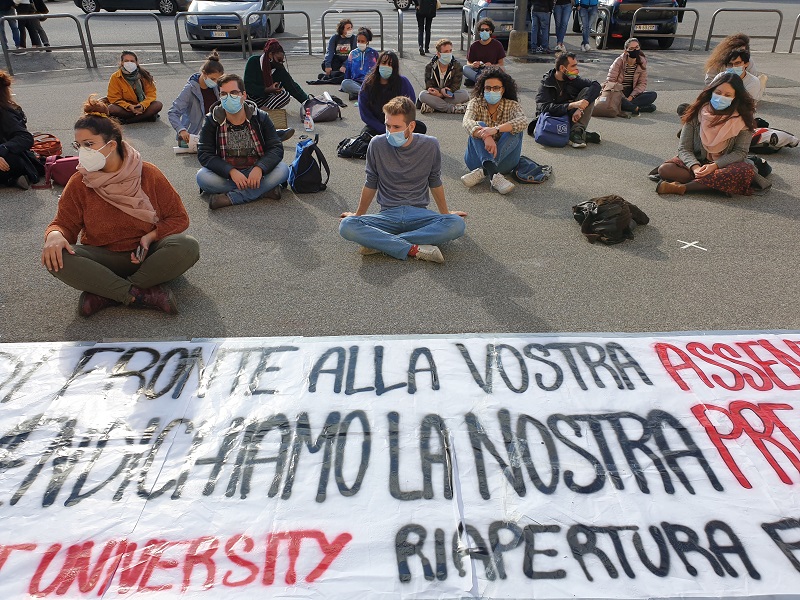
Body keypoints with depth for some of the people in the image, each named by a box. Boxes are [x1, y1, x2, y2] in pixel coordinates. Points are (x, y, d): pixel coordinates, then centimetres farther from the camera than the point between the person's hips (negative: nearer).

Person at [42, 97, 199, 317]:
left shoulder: (149, 175, -7)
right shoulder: (78, 184, -3)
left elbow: (179, 218, -2)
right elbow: (63, 223, 3)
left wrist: (150, 237, -19)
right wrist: (54, 235, -23)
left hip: (148, 255, -1)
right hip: (104, 260, 1)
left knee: (187, 246, -31)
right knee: (55, 258, -27)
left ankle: (105, 294, -25)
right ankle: (141, 294, -29)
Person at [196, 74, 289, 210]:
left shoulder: (260, 117, 0)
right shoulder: (212, 121, -1)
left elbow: (277, 148, -6)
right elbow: (204, 154, -9)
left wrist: (259, 168, -27)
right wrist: (231, 171, -26)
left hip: (256, 173, 0)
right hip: (226, 175, 0)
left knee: (282, 170, -26)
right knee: (202, 177, -30)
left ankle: (229, 198, -28)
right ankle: (264, 190, -27)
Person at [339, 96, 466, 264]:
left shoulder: (430, 145, -2)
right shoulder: (377, 144, -3)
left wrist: (445, 213, 23)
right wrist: (358, 214, 22)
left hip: (419, 213, 1)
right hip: (388, 214, 0)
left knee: (457, 224, -30)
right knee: (346, 226, -28)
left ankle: (380, 243, -27)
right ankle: (414, 249, -31)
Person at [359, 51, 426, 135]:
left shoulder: (403, 82, -6)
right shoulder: (368, 84, -6)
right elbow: (365, 114, -7)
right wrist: (385, 130, -17)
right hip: (377, 126, 0)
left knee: (421, 127, -25)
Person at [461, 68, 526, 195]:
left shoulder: (512, 105, 2)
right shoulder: (476, 103, 2)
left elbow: (523, 121, -21)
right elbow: (467, 122, -20)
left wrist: (496, 129, -38)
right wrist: (486, 137, -41)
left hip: (503, 158, 1)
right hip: (479, 158, 0)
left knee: (515, 130, -22)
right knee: (479, 126, -24)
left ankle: (483, 172, -37)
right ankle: (493, 175, -49)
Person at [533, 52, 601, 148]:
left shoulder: (573, 79, 3)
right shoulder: (545, 84, -10)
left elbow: (596, 86, -11)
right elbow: (545, 107, -27)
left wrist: (581, 107, -28)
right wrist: (571, 105, -38)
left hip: (571, 117, 4)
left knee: (587, 91, -13)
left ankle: (577, 131, -30)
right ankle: (582, 134, -23)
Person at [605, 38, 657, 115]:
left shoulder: (642, 62, 0)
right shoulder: (619, 61, -9)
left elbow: (643, 83, 1)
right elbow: (610, 81, -14)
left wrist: (631, 96, -18)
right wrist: (623, 98, -23)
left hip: (633, 93, 4)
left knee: (653, 95, -21)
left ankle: (626, 105, -32)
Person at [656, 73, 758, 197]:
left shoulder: (743, 120, -4)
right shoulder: (697, 114, -3)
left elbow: (740, 152, -7)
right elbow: (684, 149, -6)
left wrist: (714, 166, -24)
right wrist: (695, 168, -26)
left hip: (724, 165, 0)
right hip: (696, 162, 0)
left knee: (747, 170, -35)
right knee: (665, 169, -26)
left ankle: (682, 187, -35)